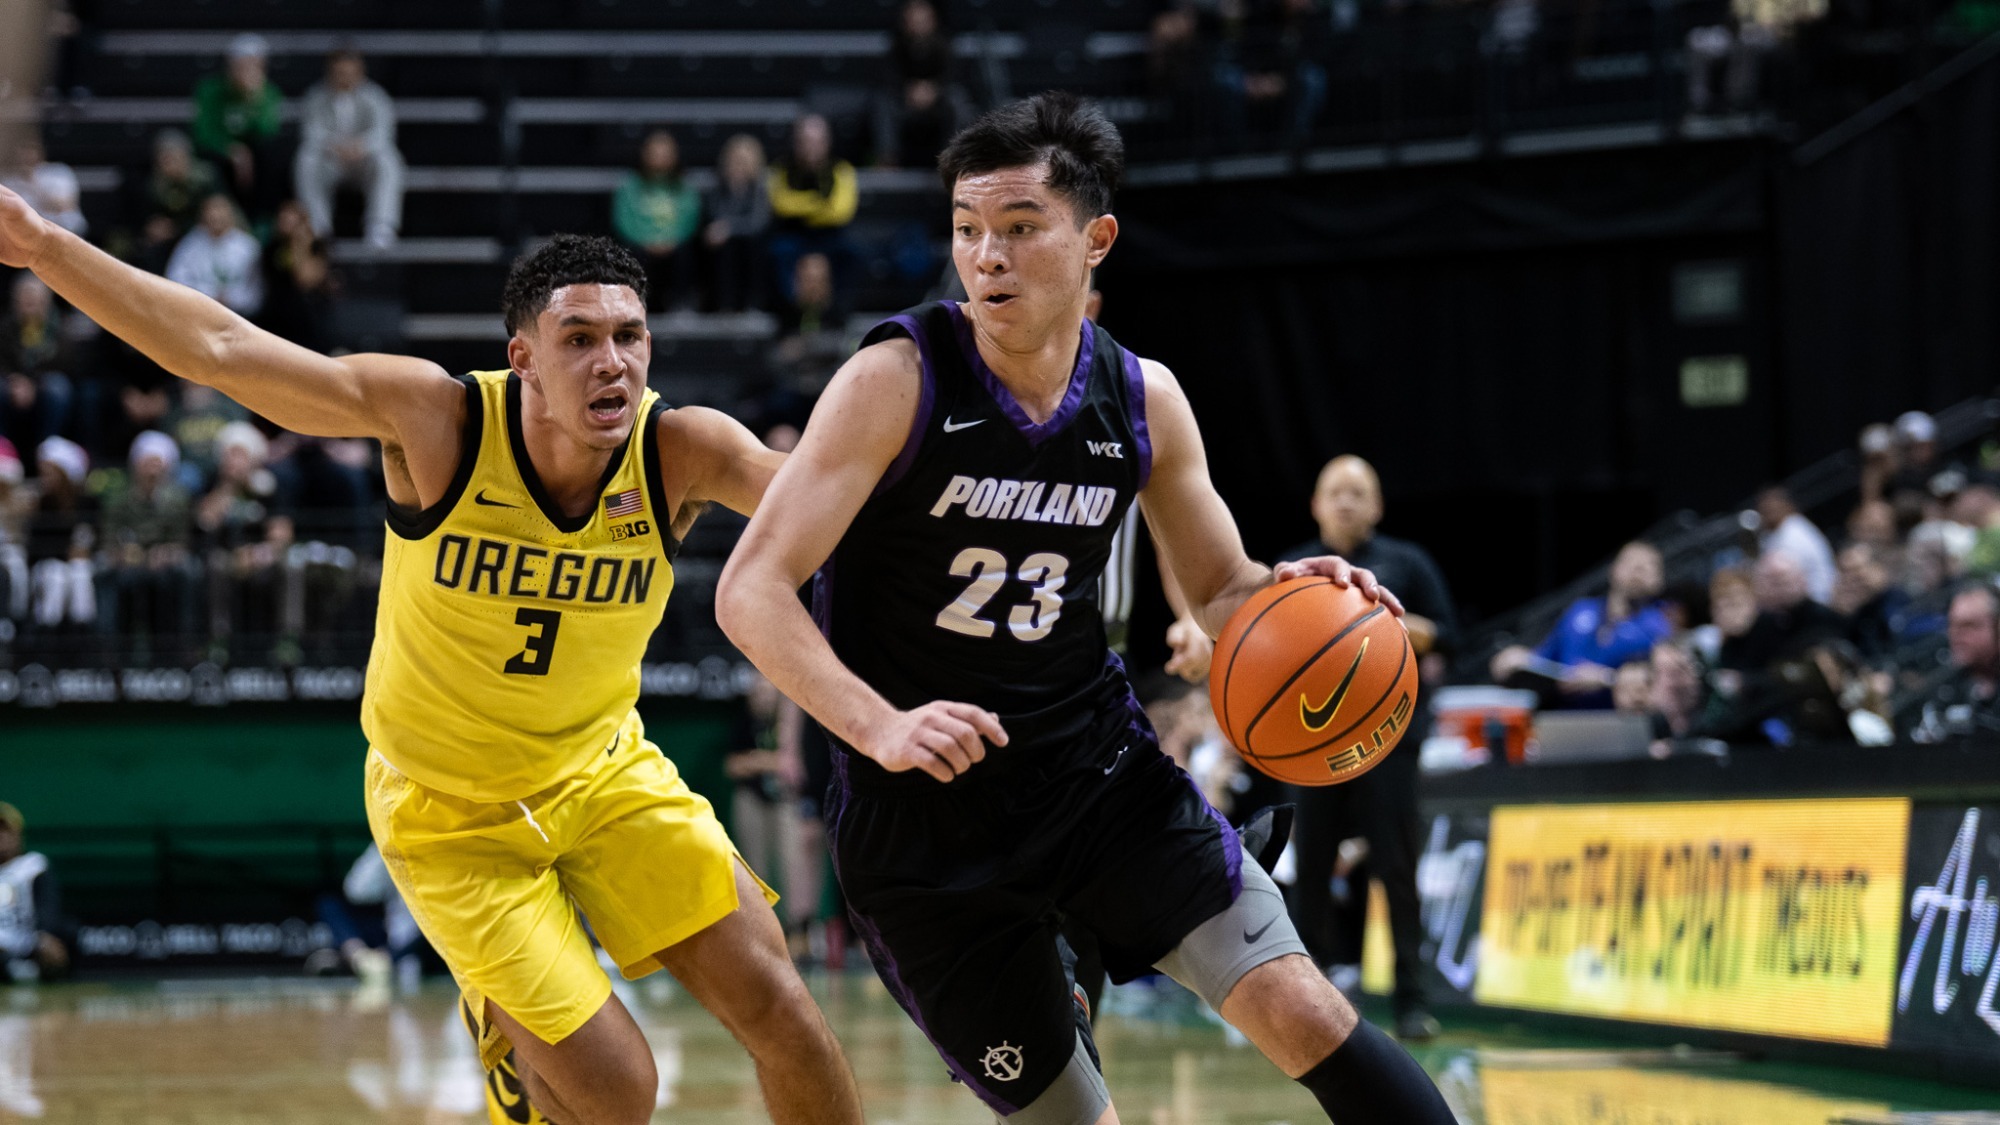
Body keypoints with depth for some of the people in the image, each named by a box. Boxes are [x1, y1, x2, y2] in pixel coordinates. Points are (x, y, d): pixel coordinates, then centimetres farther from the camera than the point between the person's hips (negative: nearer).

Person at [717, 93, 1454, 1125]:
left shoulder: (1143, 401, -1)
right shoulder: (899, 380, -15)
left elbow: (1219, 592, 13)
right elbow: (751, 591, -19)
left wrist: (1286, 595, -12)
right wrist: (880, 727, -34)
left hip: (1099, 768, 3)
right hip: (925, 813, -3)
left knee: (1295, 1007, -14)